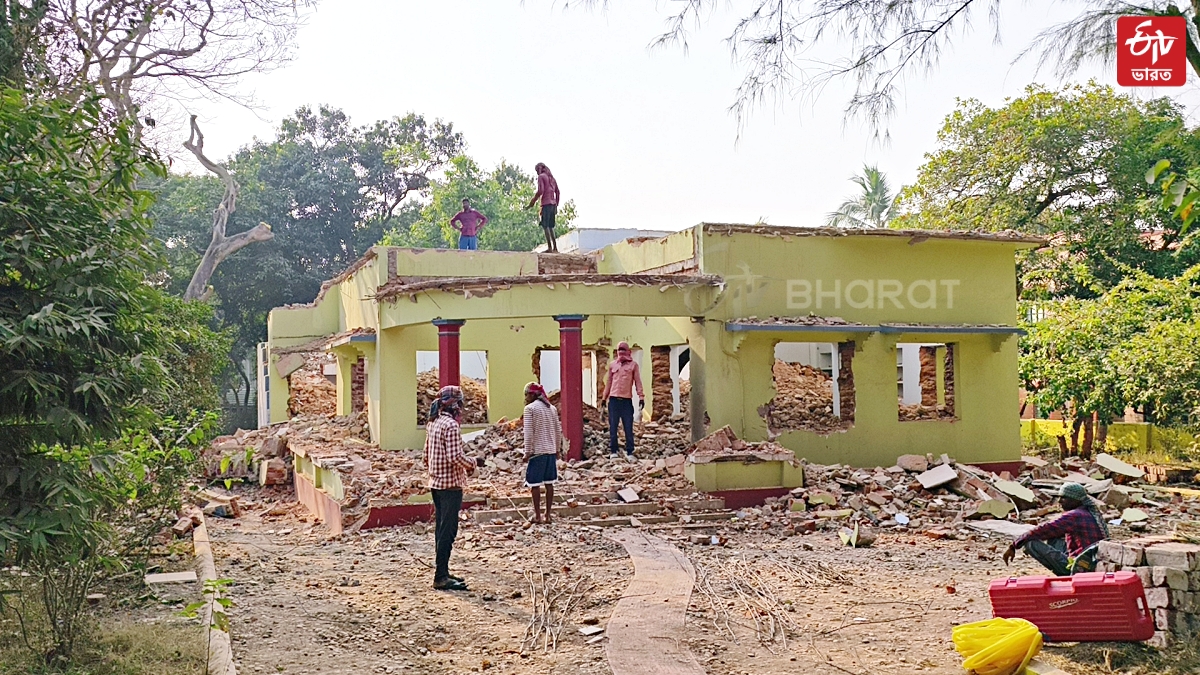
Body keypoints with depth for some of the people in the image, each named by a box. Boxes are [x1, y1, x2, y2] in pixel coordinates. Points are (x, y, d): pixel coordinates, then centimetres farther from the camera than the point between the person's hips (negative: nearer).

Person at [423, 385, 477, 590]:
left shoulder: (432, 423, 11)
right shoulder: (451, 425, -17)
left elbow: (427, 455, 16)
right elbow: (455, 456, -23)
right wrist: (471, 463, -6)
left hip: (436, 483, 9)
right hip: (451, 483, -9)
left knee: (441, 529, 15)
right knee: (448, 530, -5)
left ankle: (442, 572, 22)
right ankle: (441, 577, -3)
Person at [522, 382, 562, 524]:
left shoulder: (530, 408, -8)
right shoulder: (552, 408, 9)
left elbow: (528, 432, -12)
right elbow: (558, 430, 11)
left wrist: (527, 452, -8)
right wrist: (557, 449, 19)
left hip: (537, 450, -6)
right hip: (551, 450, 6)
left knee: (535, 484, 2)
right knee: (549, 483, 9)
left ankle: (537, 515, 3)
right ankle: (548, 515, 11)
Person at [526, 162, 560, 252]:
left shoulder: (541, 177, -2)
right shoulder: (551, 177, 20)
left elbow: (540, 191, -14)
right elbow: (557, 192, 18)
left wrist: (532, 202, -9)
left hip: (546, 204, -7)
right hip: (553, 204, 7)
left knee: (545, 226, -7)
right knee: (550, 226, 11)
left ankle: (550, 247, -15)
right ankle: (555, 247, 7)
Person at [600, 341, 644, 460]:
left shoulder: (633, 365, 5)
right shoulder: (612, 365, 12)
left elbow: (638, 381, 2)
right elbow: (608, 382, 16)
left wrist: (641, 397, -6)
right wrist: (604, 397, 13)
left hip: (627, 400, -2)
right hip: (613, 400, 2)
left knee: (628, 428, -2)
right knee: (613, 428, 3)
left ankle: (629, 452, 3)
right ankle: (614, 451, 11)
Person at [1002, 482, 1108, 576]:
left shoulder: (1073, 516, -14)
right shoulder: (1092, 512, 14)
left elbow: (1043, 531, -17)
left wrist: (1014, 546, -13)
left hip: (1080, 569, -9)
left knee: (1031, 543, -12)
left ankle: (1065, 575, -11)